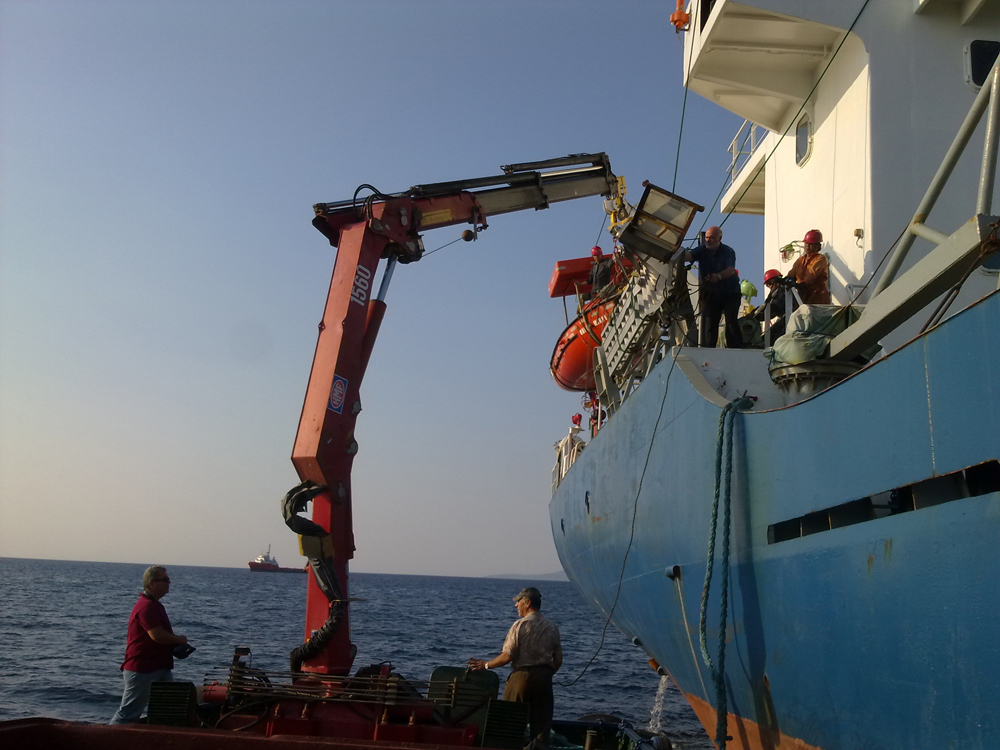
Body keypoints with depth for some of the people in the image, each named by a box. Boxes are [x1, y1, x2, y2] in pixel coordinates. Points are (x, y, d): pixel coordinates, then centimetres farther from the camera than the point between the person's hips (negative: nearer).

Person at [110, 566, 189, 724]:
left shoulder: (154, 605, 18)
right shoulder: (147, 606, -18)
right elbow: (157, 635, -26)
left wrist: (177, 644, 6)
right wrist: (180, 640, -9)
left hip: (160, 668, 11)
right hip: (141, 670, -11)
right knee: (128, 714, -3)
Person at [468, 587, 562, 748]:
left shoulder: (520, 625, -9)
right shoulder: (552, 628, 6)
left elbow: (507, 656, -13)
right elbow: (558, 661, 7)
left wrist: (486, 665, 0)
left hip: (522, 675, -4)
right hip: (544, 678, 4)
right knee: (542, 722, 8)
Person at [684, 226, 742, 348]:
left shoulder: (728, 252, -12)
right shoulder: (702, 250, -3)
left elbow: (731, 270, -29)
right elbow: (689, 256, -21)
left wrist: (719, 276, -50)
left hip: (730, 293, -3)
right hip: (711, 294, 3)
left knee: (731, 322, -8)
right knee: (709, 322, -4)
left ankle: (735, 350, -6)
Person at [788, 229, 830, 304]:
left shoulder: (820, 258, -2)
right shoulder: (801, 260, 21)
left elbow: (812, 275, -19)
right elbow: (792, 274, 9)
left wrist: (802, 284, -37)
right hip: (803, 297, 6)